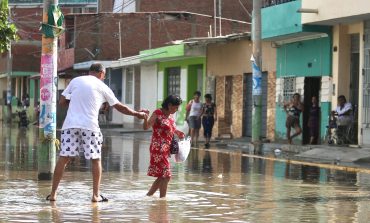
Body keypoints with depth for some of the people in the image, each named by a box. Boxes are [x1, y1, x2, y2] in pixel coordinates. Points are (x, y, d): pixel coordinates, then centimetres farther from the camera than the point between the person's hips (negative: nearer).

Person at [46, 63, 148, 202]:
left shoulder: (75, 81, 13)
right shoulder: (102, 87, 9)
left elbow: (62, 102, 11)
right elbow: (119, 107, 15)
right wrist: (137, 114, 27)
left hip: (70, 124, 2)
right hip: (90, 126, -2)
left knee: (63, 158, 3)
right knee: (96, 159, 10)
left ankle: (53, 194, 3)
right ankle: (96, 195, 8)